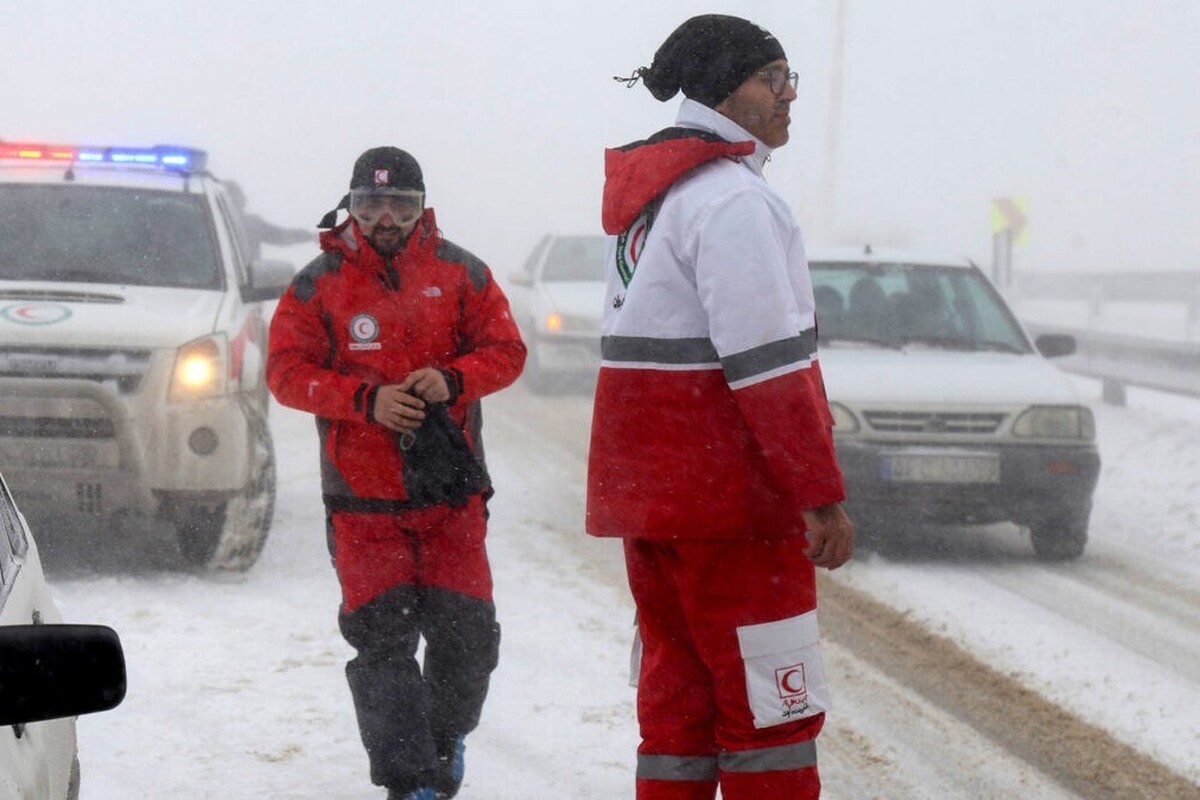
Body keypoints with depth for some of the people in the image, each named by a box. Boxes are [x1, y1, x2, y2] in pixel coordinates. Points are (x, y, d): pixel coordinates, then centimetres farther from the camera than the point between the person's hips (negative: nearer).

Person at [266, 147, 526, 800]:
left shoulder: (459, 273, 5)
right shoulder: (319, 285, 1)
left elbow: (505, 350, 4)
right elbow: (287, 370, -5)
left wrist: (452, 378, -16)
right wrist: (367, 399, -18)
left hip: (450, 490, 1)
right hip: (362, 499, -1)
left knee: (467, 633, 2)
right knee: (380, 639, -3)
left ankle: (446, 739, 30)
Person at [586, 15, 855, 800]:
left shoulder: (652, 195, 16)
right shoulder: (731, 198, -15)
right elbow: (767, 360, -21)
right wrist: (823, 494, -20)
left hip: (646, 486, 9)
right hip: (730, 493, -9)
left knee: (677, 706, 12)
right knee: (770, 709, -3)